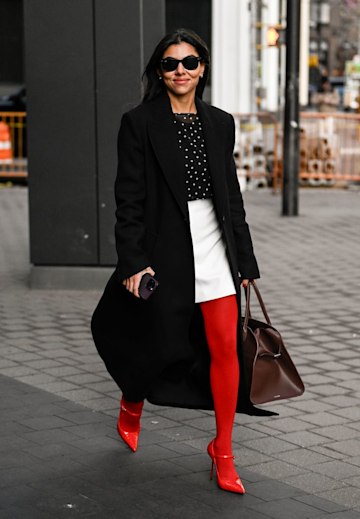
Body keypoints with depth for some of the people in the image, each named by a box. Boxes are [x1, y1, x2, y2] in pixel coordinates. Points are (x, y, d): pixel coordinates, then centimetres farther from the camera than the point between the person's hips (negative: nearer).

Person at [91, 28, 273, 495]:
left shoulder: (220, 123, 10)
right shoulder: (139, 123, -3)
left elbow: (232, 194, 13)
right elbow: (129, 198, -6)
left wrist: (244, 259, 11)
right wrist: (133, 262, -13)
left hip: (215, 248, 3)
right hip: (166, 251, -3)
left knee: (226, 347, -2)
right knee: (160, 342, 9)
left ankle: (223, 451, 10)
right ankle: (131, 408, 42)